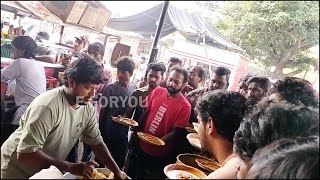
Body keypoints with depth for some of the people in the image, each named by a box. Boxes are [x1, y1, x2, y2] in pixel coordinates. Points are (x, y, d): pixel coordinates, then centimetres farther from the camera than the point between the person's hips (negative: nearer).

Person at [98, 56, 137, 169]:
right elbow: (103, 111, -5)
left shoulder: (135, 89, -2)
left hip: (123, 132, 3)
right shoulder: (110, 88, -11)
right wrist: (100, 130, -3)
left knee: (119, 163, 15)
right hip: (108, 131, -2)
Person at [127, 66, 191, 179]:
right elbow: (145, 113, 4)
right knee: (130, 174, 22)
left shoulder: (184, 106, -19)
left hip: (159, 154, -4)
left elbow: (175, 131, -15)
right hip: (141, 145, 5)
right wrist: (136, 134, 4)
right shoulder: (158, 91, -5)